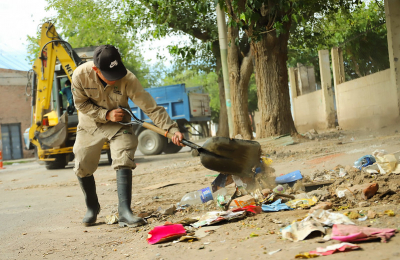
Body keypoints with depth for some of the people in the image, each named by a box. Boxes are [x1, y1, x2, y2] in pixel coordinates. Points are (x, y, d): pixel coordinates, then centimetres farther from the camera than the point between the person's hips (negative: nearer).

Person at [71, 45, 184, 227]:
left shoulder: (127, 79, -32)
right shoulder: (80, 75, -27)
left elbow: (151, 107, -33)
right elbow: (81, 104, -13)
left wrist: (171, 129, -44)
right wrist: (106, 115, -26)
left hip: (118, 124, -2)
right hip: (90, 125, 2)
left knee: (123, 162, -21)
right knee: (82, 168, 5)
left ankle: (124, 212, -19)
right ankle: (92, 208, 28)